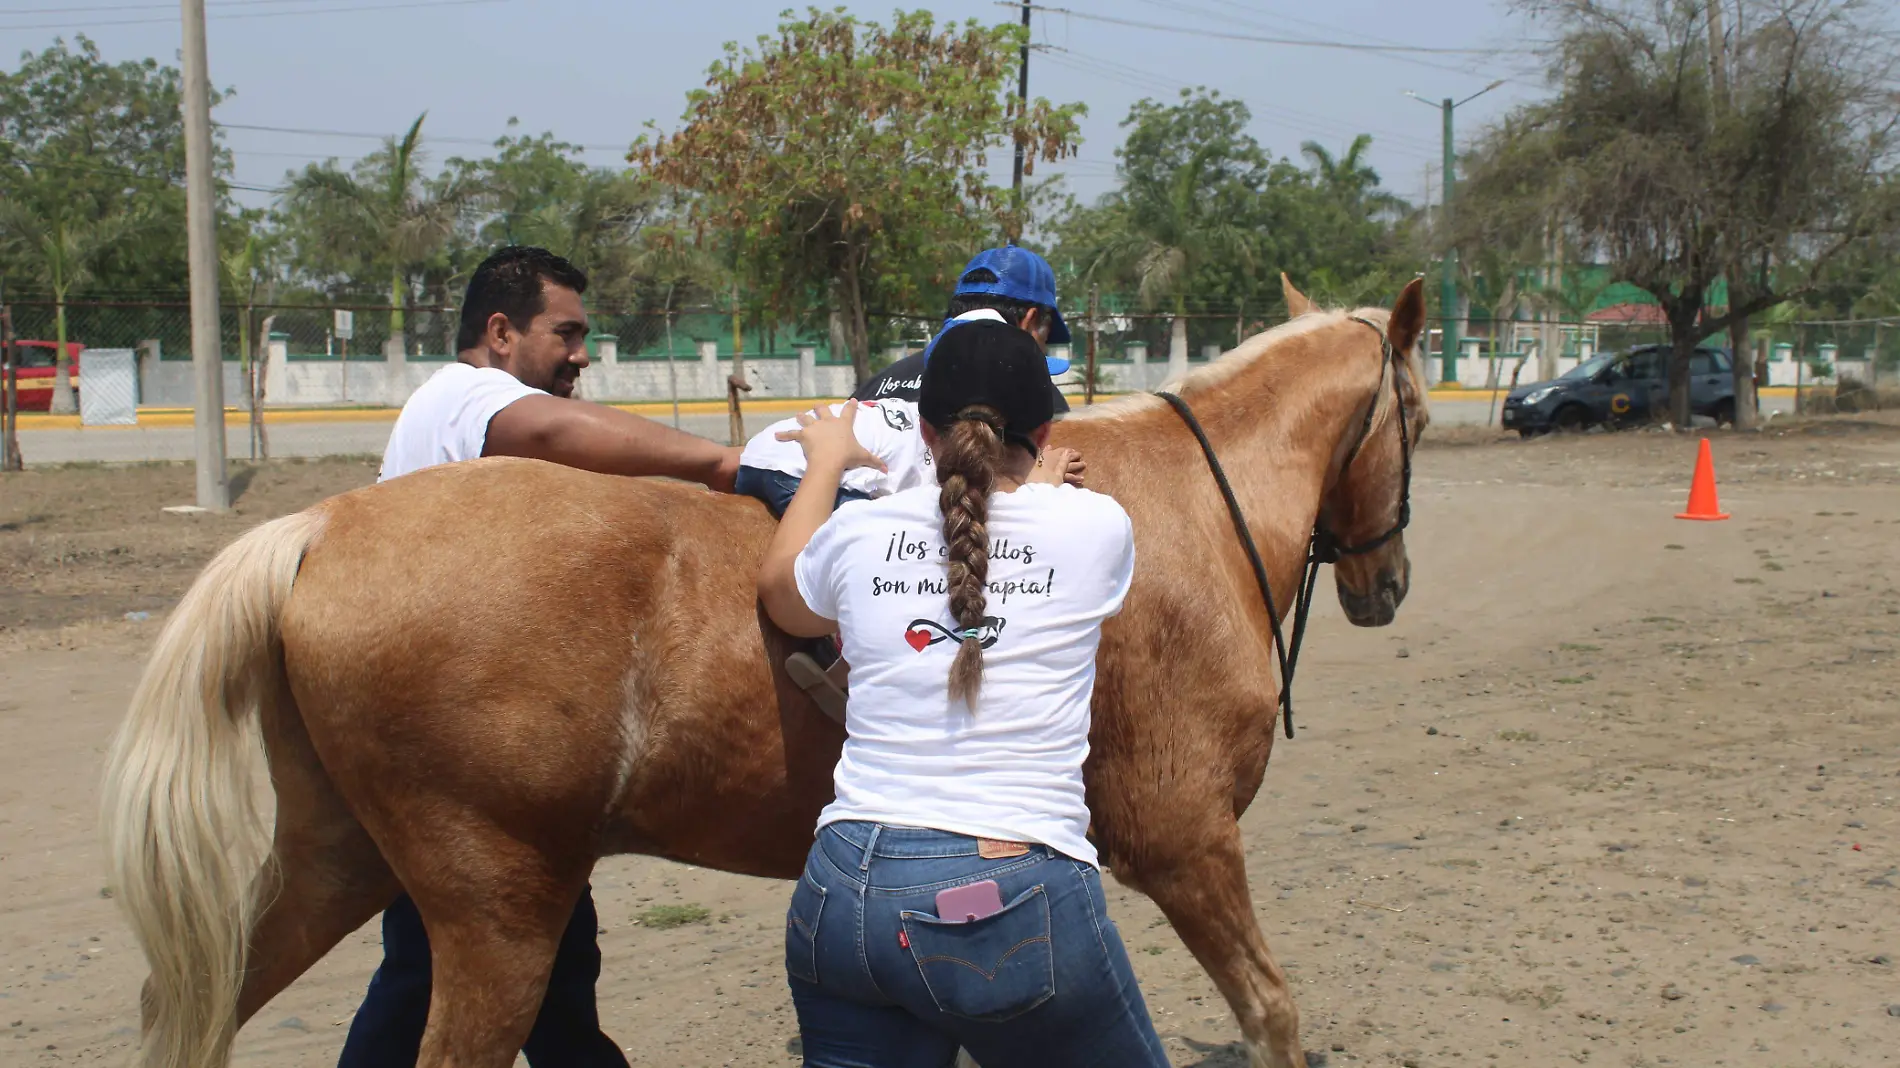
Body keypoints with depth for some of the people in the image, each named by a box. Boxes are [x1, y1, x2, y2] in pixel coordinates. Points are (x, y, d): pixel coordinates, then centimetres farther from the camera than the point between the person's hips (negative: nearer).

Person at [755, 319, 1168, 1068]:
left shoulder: (857, 533, 5)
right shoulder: (1096, 527, -1)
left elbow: (782, 591, 29)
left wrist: (826, 461, 42)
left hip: (843, 894, 3)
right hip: (1019, 898, -2)